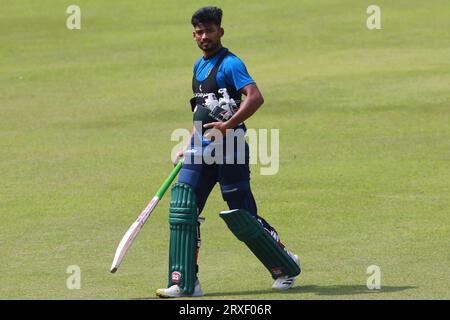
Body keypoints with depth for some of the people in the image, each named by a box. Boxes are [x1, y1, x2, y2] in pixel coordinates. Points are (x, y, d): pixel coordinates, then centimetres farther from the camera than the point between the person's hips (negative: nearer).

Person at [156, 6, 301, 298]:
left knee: (240, 216, -3)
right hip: (202, 148, 8)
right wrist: (190, 145, 25)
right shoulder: (200, 66, 17)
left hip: (229, 146, -8)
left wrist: (228, 125, -33)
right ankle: (185, 283, -4)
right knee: (183, 207, -4)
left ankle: (286, 266, 18)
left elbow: (255, 97, -25)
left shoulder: (229, 64, -11)